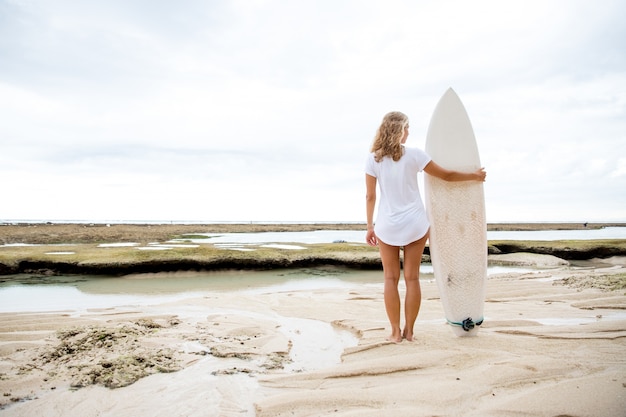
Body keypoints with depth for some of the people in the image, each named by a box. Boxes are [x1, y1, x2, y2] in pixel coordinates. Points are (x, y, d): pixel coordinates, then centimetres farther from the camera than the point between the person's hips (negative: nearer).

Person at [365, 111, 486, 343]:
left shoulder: (373, 159, -4)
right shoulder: (414, 154, -6)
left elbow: (370, 196, -2)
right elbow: (447, 175, 1)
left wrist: (369, 227, 6)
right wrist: (475, 176, 17)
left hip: (387, 226, 0)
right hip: (415, 224, 0)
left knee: (391, 278, 9)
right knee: (412, 278, 8)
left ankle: (396, 331, 12)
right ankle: (409, 330, 16)